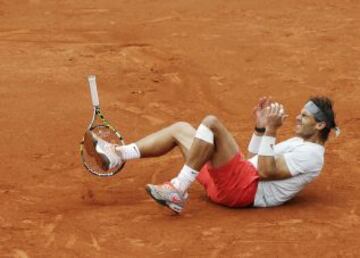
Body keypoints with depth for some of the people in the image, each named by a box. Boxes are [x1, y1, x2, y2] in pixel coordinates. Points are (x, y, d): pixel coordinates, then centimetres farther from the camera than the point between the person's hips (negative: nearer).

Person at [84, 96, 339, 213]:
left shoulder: (310, 154, -7)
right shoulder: (298, 142, 25)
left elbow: (266, 171, -18)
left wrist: (271, 131, -17)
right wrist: (260, 128, 19)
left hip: (245, 189, -10)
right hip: (233, 183, 10)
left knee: (211, 123, -27)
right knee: (180, 128, 12)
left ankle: (178, 191, -23)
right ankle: (115, 155, 1)